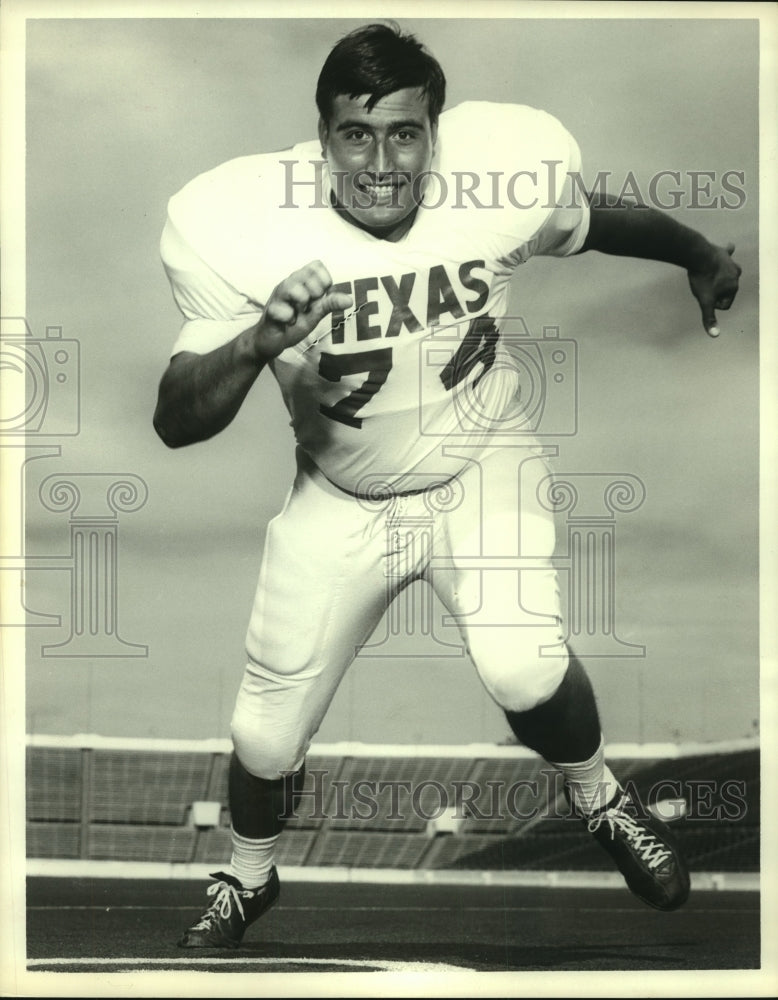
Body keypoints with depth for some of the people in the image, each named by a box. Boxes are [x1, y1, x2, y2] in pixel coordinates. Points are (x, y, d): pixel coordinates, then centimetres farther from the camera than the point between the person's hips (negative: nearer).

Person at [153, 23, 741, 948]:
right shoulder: (244, 226, -26)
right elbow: (175, 423, -24)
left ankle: (598, 801, 12)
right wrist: (259, 344, -44)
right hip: (340, 500, 1)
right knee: (267, 732, 5)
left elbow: (594, 221, 2)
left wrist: (703, 257, 19)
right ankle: (248, 877, 40)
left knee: (525, 670, -23)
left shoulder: (509, 174, -23)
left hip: (479, 469, 0)